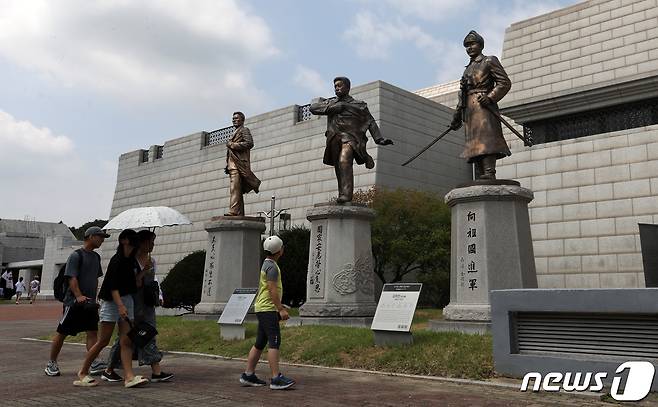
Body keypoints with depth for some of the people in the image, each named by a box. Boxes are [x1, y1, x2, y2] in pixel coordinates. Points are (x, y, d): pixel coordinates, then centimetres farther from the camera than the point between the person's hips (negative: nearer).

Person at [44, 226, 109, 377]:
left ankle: (93, 362, -4)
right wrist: (79, 296, -27)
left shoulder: (96, 257, 14)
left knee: (93, 332, -2)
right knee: (62, 332, 4)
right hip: (73, 301, -7)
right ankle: (51, 364, 16)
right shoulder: (76, 255, -9)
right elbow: (72, 278, -17)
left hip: (89, 302, 7)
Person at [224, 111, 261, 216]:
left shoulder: (244, 130, 5)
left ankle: (233, 211, -28)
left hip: (239, 163, -9)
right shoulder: (235, 133, 30)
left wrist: (232, 145, -11)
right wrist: (228, 165, 17)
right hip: (232, 165, 9)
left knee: (235, 188, -20)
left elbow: (249, 143, -13)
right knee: (238, 191, 5)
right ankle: (240, 214, 4)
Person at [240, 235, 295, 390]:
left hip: (263, 308, 10)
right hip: (268, 309, -10)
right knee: (274, 342, -13)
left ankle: (248, 375, 15)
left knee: (260, 343, 11)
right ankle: (276, 378, -17)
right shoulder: (272, 267, -13)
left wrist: (279, 308, 27)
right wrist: (281, 309, -22)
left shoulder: (267, 264, 19)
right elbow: (273, 290, -20)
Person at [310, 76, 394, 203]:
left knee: (344, 161, -29)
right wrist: (333, 107, -1)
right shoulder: (331, 103, 26)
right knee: (339, 169, 0)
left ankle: (346, 195, -38)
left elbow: (370, 123, 12)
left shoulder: (359, 105, 17)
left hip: (350, 137, -5)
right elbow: (313, 108, 11)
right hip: (335, 139, 5)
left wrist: (379, 139, -2)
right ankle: (342, 195, 3)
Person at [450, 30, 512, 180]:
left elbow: (505, 83, -2)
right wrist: (457, 117, 19)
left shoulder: (489, 61, 8)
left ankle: (489, 176, -29)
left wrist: (489, 97, -16)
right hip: (470, 110, 7)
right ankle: (480, 182, -2)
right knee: (476, 147, 0)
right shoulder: (468, 69, 28)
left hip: (483, 107, -7)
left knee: (486, 142, -20)